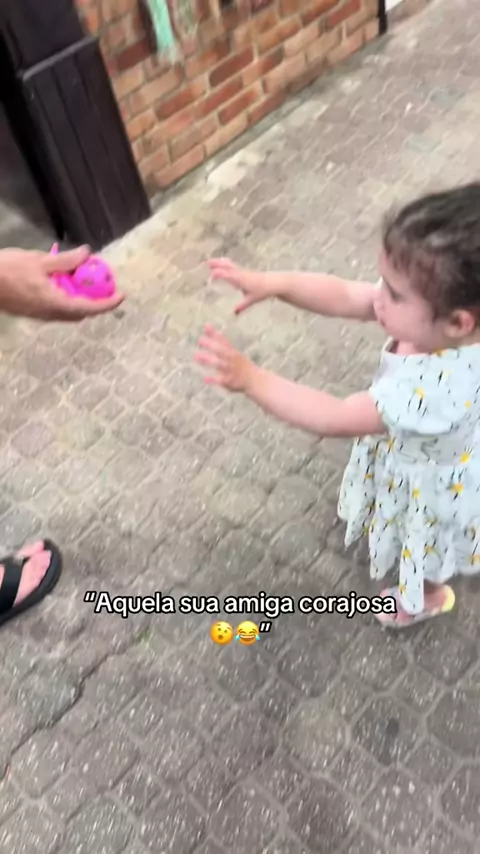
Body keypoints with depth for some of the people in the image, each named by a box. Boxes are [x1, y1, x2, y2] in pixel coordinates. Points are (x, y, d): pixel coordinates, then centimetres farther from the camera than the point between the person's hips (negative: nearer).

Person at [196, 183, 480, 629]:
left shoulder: (444, 385, -48)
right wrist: (273, 283, -32)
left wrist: (250, 378, -45)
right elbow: (345, 297, -19)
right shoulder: (428, 315, -27)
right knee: (410, 533, 38)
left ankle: (429, 596, 62)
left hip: (433, 484, -7)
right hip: (406, 453, 7)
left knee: (422, 551, 27)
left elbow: (336, 419, -44)